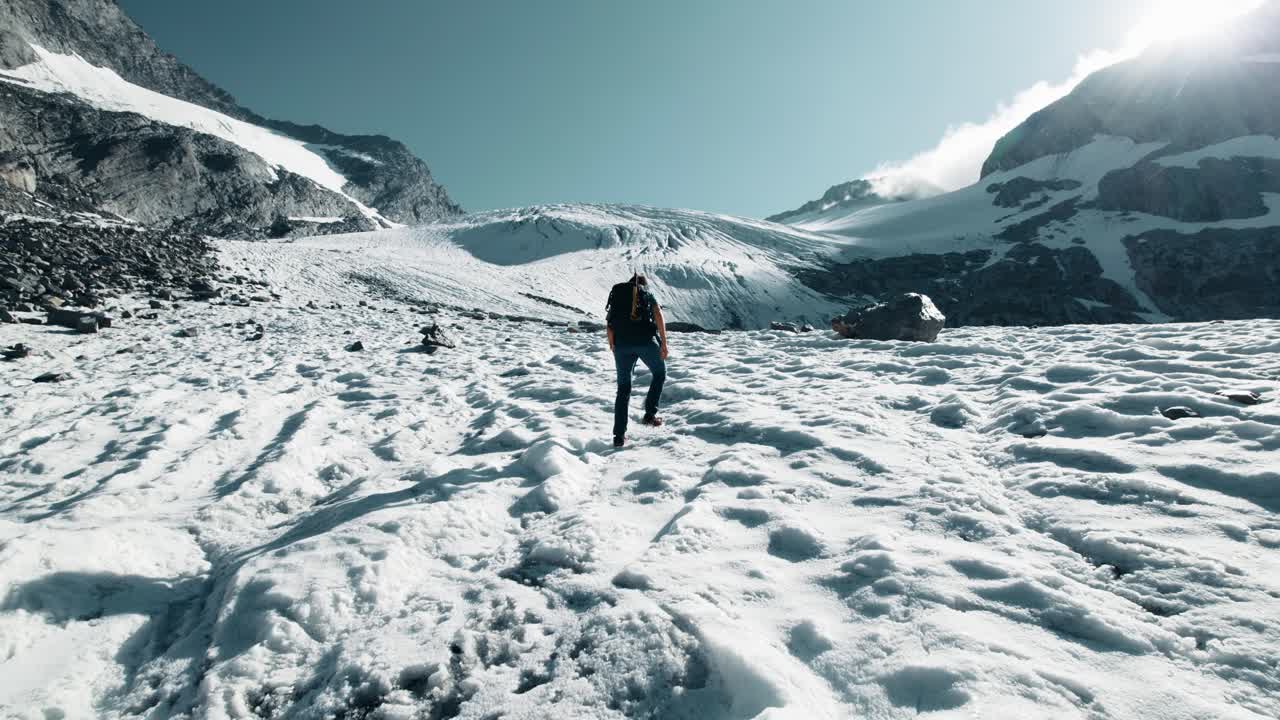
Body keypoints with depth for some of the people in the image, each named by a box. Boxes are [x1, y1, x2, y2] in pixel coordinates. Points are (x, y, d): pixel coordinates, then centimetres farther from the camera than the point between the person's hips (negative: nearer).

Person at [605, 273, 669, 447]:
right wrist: (663, 344, -4)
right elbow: (659, 316, 0)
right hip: (646, 341, -2)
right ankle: (650, 414, 15)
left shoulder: (616, 293, 24)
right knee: (660, 374, 24)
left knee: (623, 388, 11)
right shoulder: (648, 294, 17)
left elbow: (610, 323, 13)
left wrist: (612, 347, 18)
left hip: (621, 343, 2)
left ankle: (619, 436, 7)